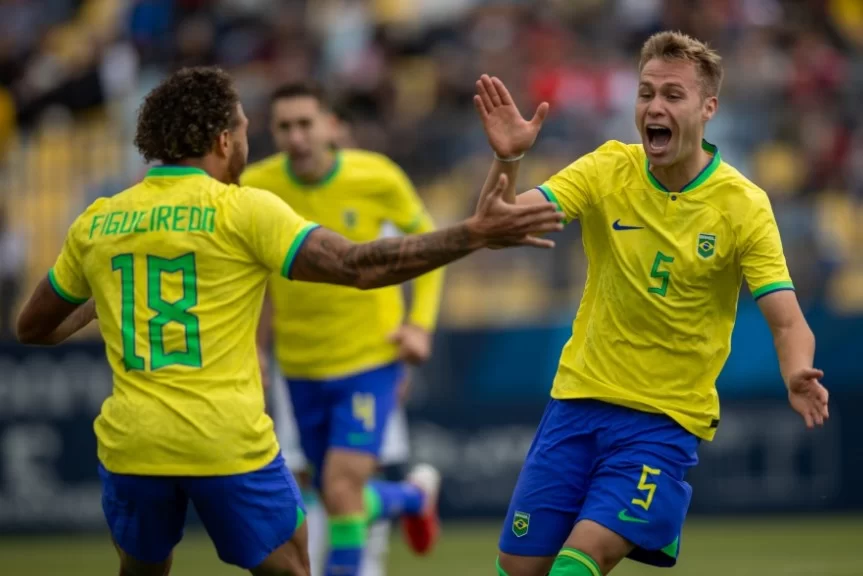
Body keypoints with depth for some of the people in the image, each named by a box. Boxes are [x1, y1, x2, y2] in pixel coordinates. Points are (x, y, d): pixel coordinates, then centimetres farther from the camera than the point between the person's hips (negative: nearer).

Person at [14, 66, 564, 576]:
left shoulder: (96, 223, 8)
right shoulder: (244, 210, -5)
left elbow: (33, 327, 19)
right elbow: (360, 266, -12)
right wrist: (475, 234, -10)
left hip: (131, 447, 4)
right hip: (229, 445, -4)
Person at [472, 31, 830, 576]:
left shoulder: (744, 205, -11)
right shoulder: (609, 169, -3)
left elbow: (789, 324, -15)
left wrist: (797, 376, -36)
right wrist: (506, 161, -31)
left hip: (667, 418, -3)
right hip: (579, 399, 4)